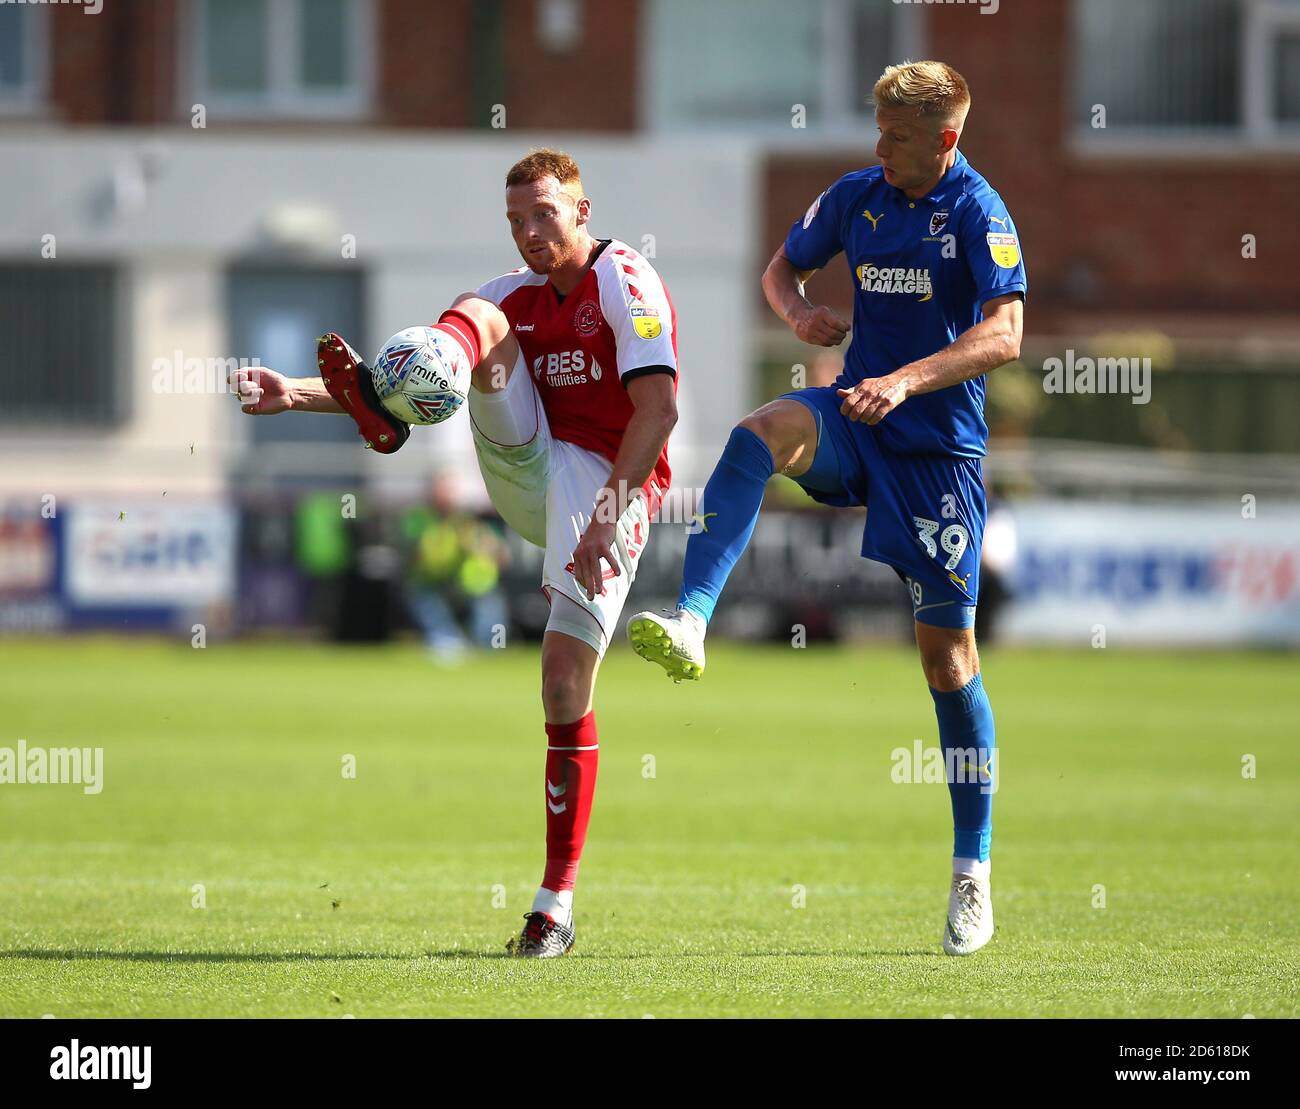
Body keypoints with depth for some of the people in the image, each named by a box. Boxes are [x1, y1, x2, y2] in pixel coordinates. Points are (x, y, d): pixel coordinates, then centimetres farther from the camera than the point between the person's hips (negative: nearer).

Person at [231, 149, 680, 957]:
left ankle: (557, 903, -4)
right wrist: (302, 393, -2)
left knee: (567, 678, -13)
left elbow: (659, 410, -15)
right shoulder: (515, 296, 17)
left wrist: (608, 517, -24)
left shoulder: (625, 283, -6)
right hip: (528, 474, 6)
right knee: (480, 318, -13)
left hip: (607, 490, -6)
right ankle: (384, 405, -50)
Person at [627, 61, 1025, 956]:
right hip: (858, 420, 4)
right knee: (762, 433, -30)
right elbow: (784, 265, 22)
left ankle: (973, 873, 7)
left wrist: (906, 380, -33)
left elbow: (1005, 335, -21)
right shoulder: (857, 196, 6)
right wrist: (799, 311, -1)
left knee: (947, 649, -2)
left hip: (939, 444, -4)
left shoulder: (979, 213, -10)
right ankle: (690, 625, -42)